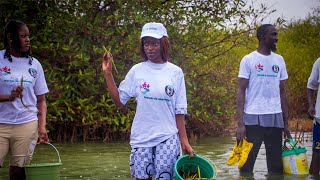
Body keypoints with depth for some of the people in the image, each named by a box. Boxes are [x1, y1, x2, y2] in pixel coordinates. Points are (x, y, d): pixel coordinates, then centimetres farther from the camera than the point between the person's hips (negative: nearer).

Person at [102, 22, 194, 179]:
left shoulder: (175, 72, 2)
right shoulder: (137, 71, 2)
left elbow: (179, 111, 4)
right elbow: (119, 101, 1)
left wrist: (184, 141, 0)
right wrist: (107, 73, -4)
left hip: (167, 138, -1)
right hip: (141, 138, 1)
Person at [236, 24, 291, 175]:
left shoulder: (279, 60, 12)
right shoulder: (248, 60, 0)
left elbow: (282, 92, 15)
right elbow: (241, 91, -3)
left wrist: (286, 123, 10)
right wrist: (240, 123, -12)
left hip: (275, 119, 4)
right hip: (253, 118, -4)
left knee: (276, 165, 6)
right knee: (247, 165, -1)